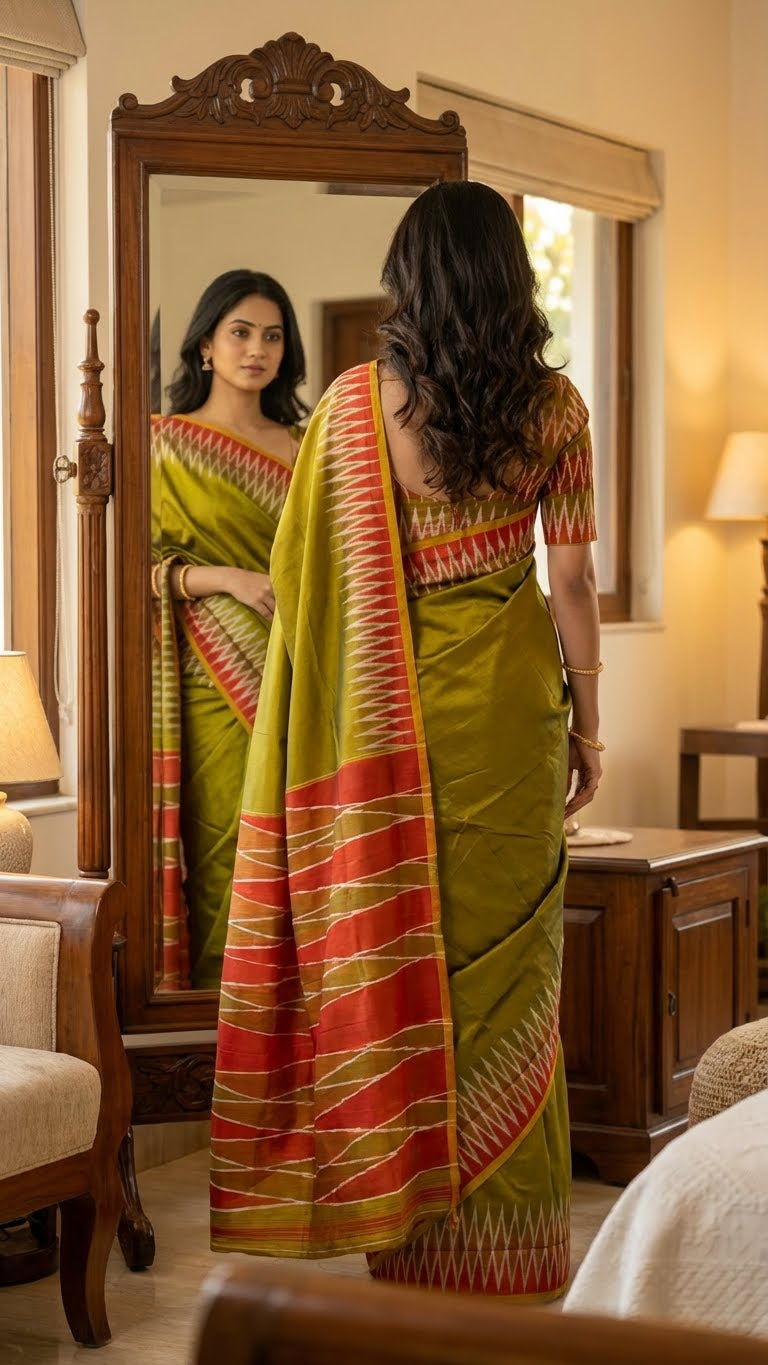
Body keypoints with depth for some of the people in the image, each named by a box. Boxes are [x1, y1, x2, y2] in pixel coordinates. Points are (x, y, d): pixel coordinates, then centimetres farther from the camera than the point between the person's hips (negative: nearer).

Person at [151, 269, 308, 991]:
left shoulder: (301, 446, 16)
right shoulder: (165, 443, 4)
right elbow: (142, 565, -2)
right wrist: (227, 578, -17)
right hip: (215, 683, -4)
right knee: (230, 847, -8)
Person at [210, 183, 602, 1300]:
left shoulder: (356, 402, -4)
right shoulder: (552, 404, -3)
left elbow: (311, 574, -3)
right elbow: (572, 581, -3)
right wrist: (588, 724, 6)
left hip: (393, 700, 0)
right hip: (511, 700, 0)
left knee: (403, 945, 8)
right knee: (506, 955, 7)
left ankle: (413, 1223, 16)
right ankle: (506, 1235, 15)